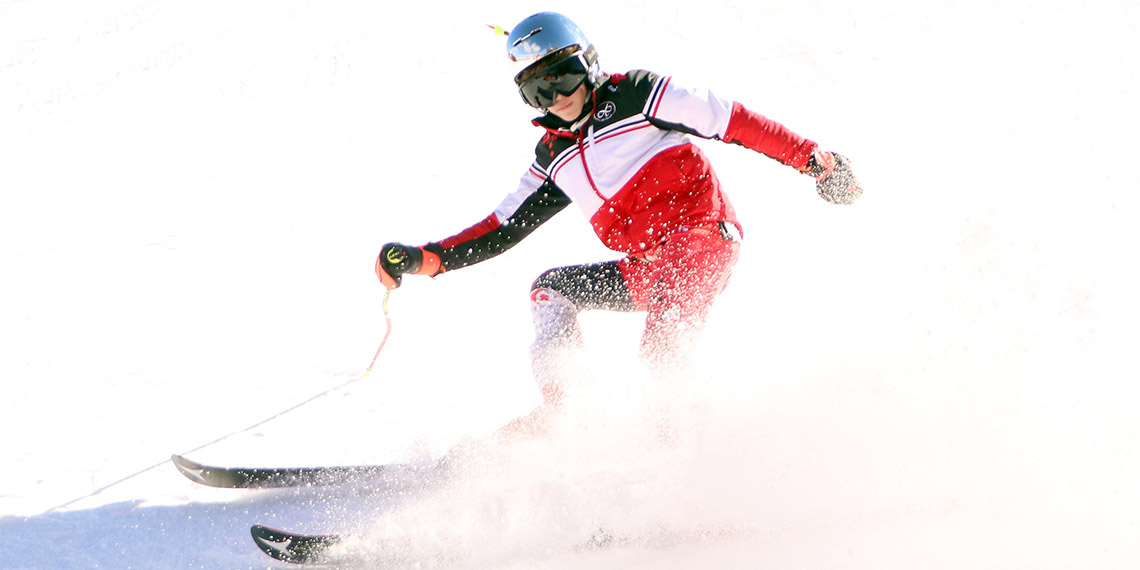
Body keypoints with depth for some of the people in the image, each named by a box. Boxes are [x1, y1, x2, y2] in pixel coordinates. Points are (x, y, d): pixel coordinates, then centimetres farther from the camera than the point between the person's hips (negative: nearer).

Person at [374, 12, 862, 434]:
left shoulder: (636, 96, -3)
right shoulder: (554, 158, 17)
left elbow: (733, 121, -4)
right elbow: (503, 228, 20)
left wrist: (812, 159, -11)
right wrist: (423, 259, 10)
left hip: (701, 238, -8)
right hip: (647, 269, 8)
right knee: (550, 288, 8)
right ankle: (558, 408, 1)